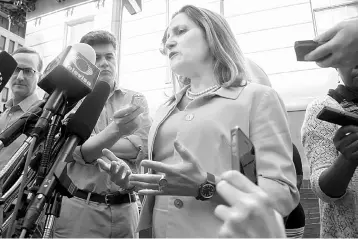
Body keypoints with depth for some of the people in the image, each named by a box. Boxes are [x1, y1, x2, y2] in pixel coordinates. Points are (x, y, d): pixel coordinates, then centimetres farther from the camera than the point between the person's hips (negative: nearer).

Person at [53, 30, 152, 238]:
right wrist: (116, 130, -31)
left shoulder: (136, 100, 5)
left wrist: (93, 145, -11)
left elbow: (143, 147, -8)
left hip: (125, 207, 2)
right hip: (79, 206, -1)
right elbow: (76, 151, -13)